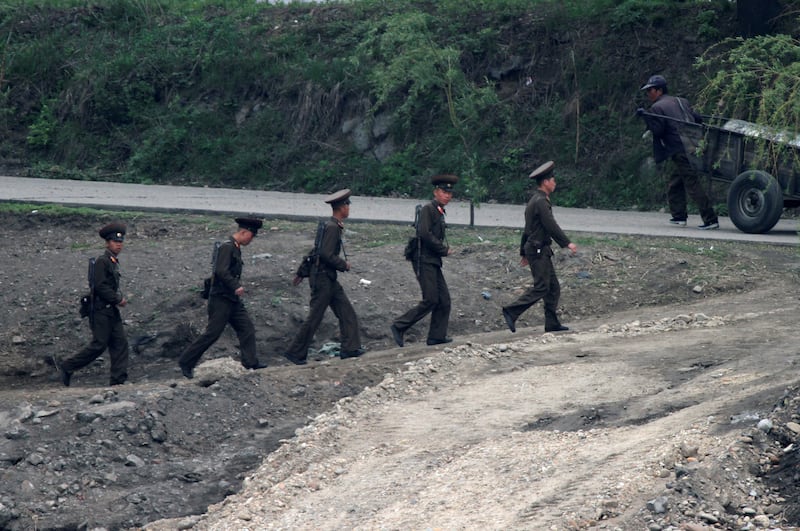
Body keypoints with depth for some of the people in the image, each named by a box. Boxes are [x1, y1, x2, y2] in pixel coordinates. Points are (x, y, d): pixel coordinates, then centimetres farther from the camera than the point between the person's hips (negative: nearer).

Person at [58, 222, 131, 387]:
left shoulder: (114, 262, 17)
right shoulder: (101, 262, -12)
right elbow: (100, 287, -20)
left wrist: (120, 298, 9)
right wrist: (118, 300, -14)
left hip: (112, 311, 9)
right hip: (101, 310, -9)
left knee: (120, 343, 2)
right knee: (99, 345, -8)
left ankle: (118, 381, 0)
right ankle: (67, 367, 3)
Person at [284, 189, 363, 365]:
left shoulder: (333, 226, 12)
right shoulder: (332, 227, -18)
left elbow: (316, 251, 18)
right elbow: (326, 254, -26)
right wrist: (344, 265, -12)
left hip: (330, 279, 10)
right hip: (322, 278, -10)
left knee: (347, 312, 8)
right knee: (314, 318, -3)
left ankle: (350, 348, 9)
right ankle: (296, 353, 4)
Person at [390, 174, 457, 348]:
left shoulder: (439, 212, 17)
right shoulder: (428, 208, -12)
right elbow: (424, 234, -22)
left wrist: (445, 248, 6)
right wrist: (444, 250, -14)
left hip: (433, 262, 10)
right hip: (424, 261, -10)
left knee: (444, 299, 7)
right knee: (430, 300, -11)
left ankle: (437, 336, 12)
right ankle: (399, 327, -4)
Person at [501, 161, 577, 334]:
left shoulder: (535, 200, 18)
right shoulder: (540, 201, -15)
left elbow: (527, 229, 22)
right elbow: (551, 225, -21)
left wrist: (524, 253, 26)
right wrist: (567, 243, -19)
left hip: (536, 250, 11)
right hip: (539, 250, -11)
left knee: (553, 287, 9)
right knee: (541, 287, -12)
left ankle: (552, 323, 9)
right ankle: (512, 311, -11)